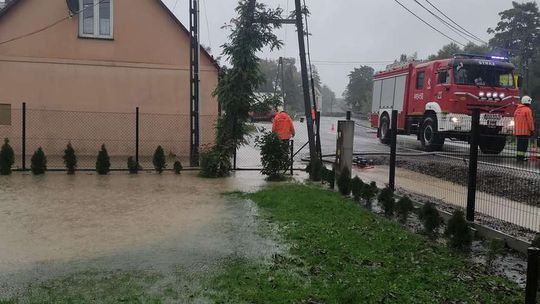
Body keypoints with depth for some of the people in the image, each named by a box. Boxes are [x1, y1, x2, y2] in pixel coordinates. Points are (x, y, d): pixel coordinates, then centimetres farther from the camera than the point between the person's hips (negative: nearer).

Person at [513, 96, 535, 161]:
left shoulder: (517, 110, 16)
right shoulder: (527, 110, -9)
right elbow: (530, 121, -12)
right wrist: (532, 130, -6)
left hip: (517, 131, 8)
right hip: (525, 131, -8)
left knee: (520, 144, 11)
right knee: (524, 144, -6)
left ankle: (519, 157, 11)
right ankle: (521, 157, -10)